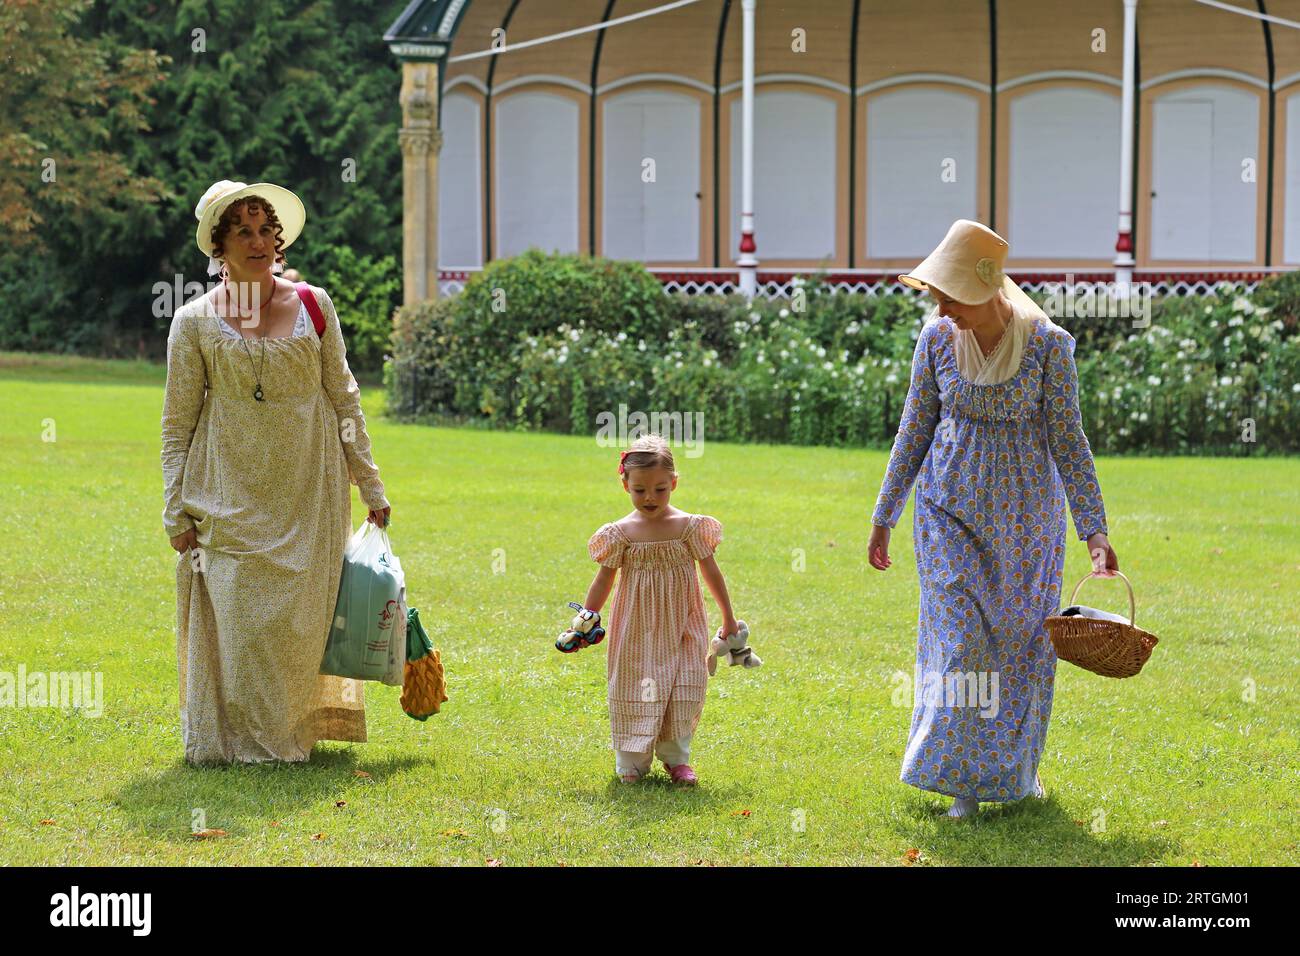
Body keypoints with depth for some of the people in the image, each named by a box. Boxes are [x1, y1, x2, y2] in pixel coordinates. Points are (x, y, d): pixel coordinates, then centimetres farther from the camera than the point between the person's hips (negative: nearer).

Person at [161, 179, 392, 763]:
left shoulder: (312, 306, 5)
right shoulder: (196, 322, 1)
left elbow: (344, 399, 10)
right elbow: (178, 423, 4)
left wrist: (370, 486, 9)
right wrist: (176, 512, -1)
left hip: (306, 495, 1)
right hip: (229, 496, -1)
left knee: (298, 620, 2)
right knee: (234, 618, -5)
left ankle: (293, 733, 16)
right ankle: (236, 736, 8)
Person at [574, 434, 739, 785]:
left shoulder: (690, 527, -4)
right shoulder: (621, 533, -4)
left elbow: (711, 572, 4)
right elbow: (603, 581, 3)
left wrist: (728, 618, 8)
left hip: (682, 630, 0)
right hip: (637, 633, 0)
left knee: (683, 694, 0)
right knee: (635, 692, 1)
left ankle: (676, 759, 15)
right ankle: (631, 763, 12)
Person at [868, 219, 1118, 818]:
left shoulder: (1048, 345, -13)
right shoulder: (937, 338, -5)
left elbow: (1068, 442, -9)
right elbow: (914, 432, 4)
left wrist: (1095, 532, -14)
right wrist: (883, 518, 6)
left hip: (1025, 516, -1)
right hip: (951, 510, 1)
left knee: (1023, 638, 10)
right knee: (960, 637, -6)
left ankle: (1018, 768, 29)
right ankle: (965, 781, 3)